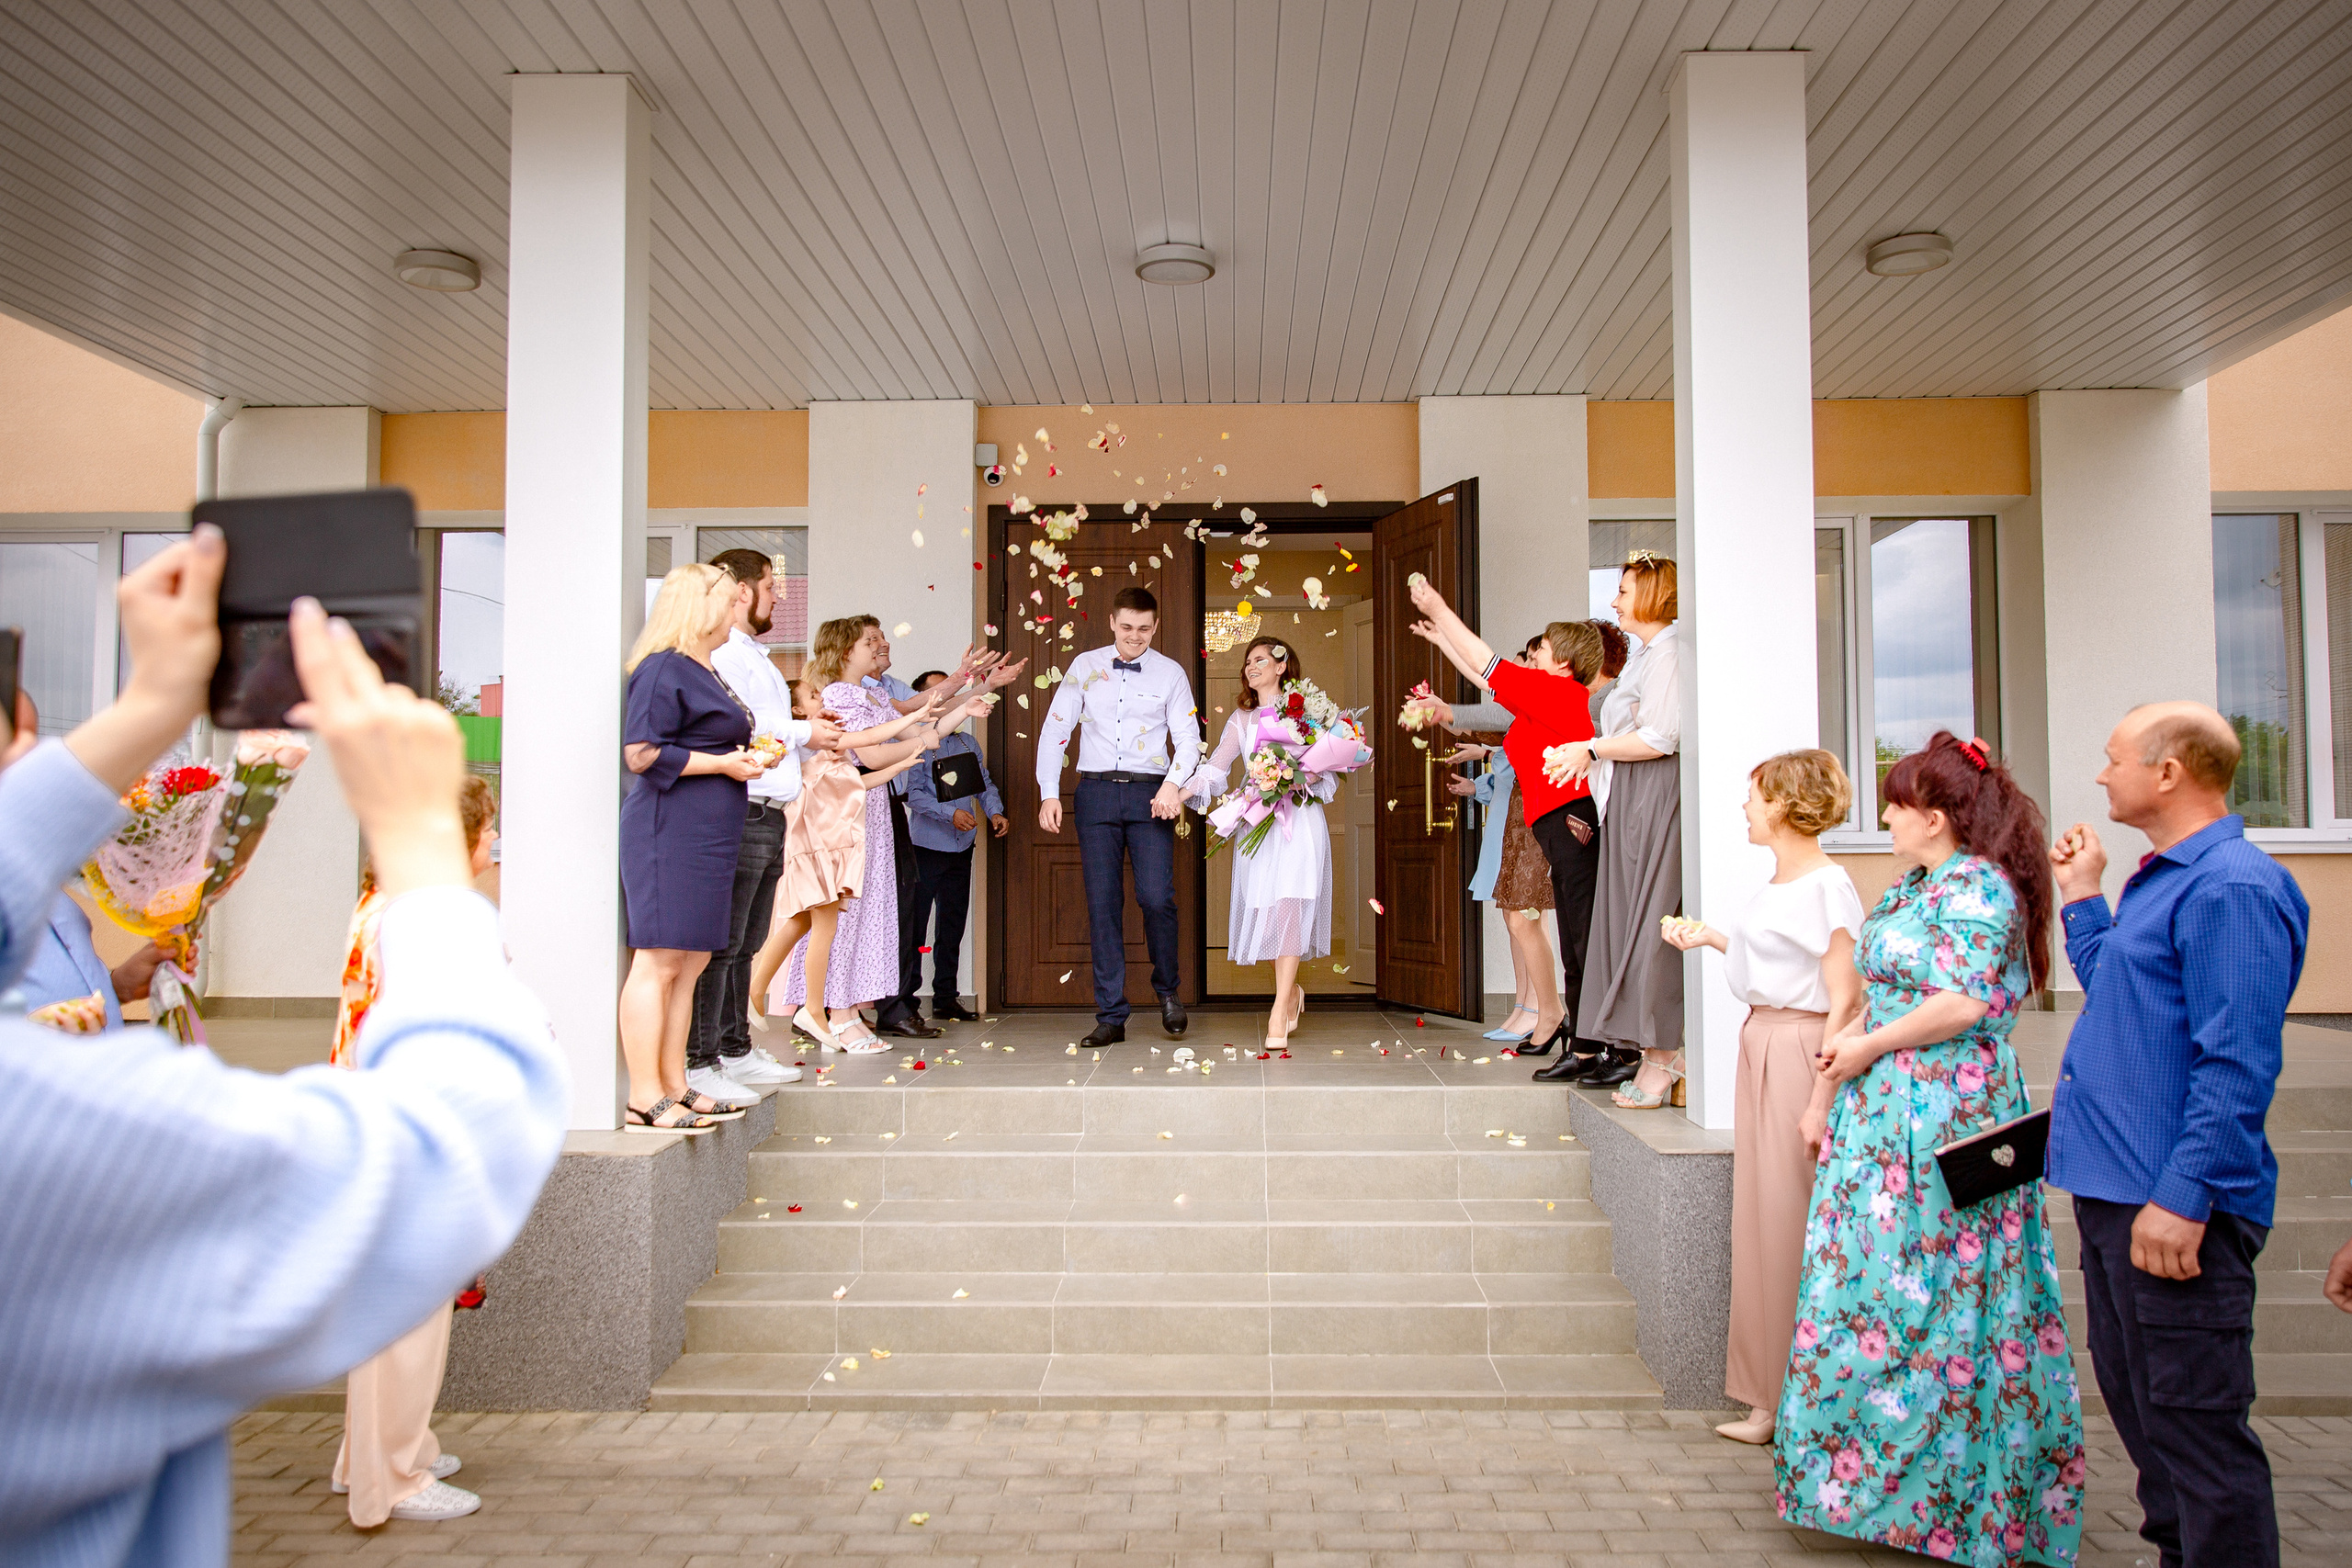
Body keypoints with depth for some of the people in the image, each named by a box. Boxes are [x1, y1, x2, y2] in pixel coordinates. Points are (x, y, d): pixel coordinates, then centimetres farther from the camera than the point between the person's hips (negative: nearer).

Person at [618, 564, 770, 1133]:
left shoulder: (704, 671, 22)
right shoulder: (664, 669, -9)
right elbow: (641, 754, -17)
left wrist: (742, 758, 15)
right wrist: (724, 763, -13)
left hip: (707, 832, 10)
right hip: (669, 828, -10)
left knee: (691, 962, 10)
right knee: (659, 961, -8)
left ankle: (674, 1086, 17)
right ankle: (645, 1098, -5)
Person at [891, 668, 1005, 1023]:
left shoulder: (968, 743, 15)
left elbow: (985, 783, 16)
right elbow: (913, 793, -12)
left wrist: (995, 812, -3)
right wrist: (950, 814, -23)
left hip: (961, 847, 6)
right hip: (925, 846, -6)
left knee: (953, 924, 11)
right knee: (912, 924, -3)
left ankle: (945, 998, 19)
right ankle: (904, 999, 3)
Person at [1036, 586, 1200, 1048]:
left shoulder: (1171, 673, 7)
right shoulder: (1085, 667, 8)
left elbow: (1188, 739, 3)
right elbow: (1054, 730, 7)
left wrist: (1173, 783, -16)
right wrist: (1049, 793, -2)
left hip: (1150, 793, -1)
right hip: (1096, 790, 1)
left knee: (1157, 898, -11)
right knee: (1102, 904, 0)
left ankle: (1168, 993, 15)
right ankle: (1111, 1016, 7)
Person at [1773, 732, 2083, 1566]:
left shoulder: (1978, 888, -15)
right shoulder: (1916, 885, 14)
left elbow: (1963, 1003, -23)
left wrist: (1868, 1048, -14)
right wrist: (1850, 1035, 7)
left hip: (1945, 1115, -9)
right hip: (1890, 1107, 9)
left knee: (1928, 1284, -1)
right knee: (1878, 1272, 13)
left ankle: (1945, 1480, 14)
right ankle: (1870, 1464, 25)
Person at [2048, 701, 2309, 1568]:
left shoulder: (2233, 888, -17)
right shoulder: (2161, 880, 15)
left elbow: (2237, 1066, -23)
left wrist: (2182, 1199, -25)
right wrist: (2082, 898, 24)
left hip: (2174, 1205, -11)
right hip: (2115, 1193, 11)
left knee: (2195, 1423, -2)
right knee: (2135, 1398, 20)